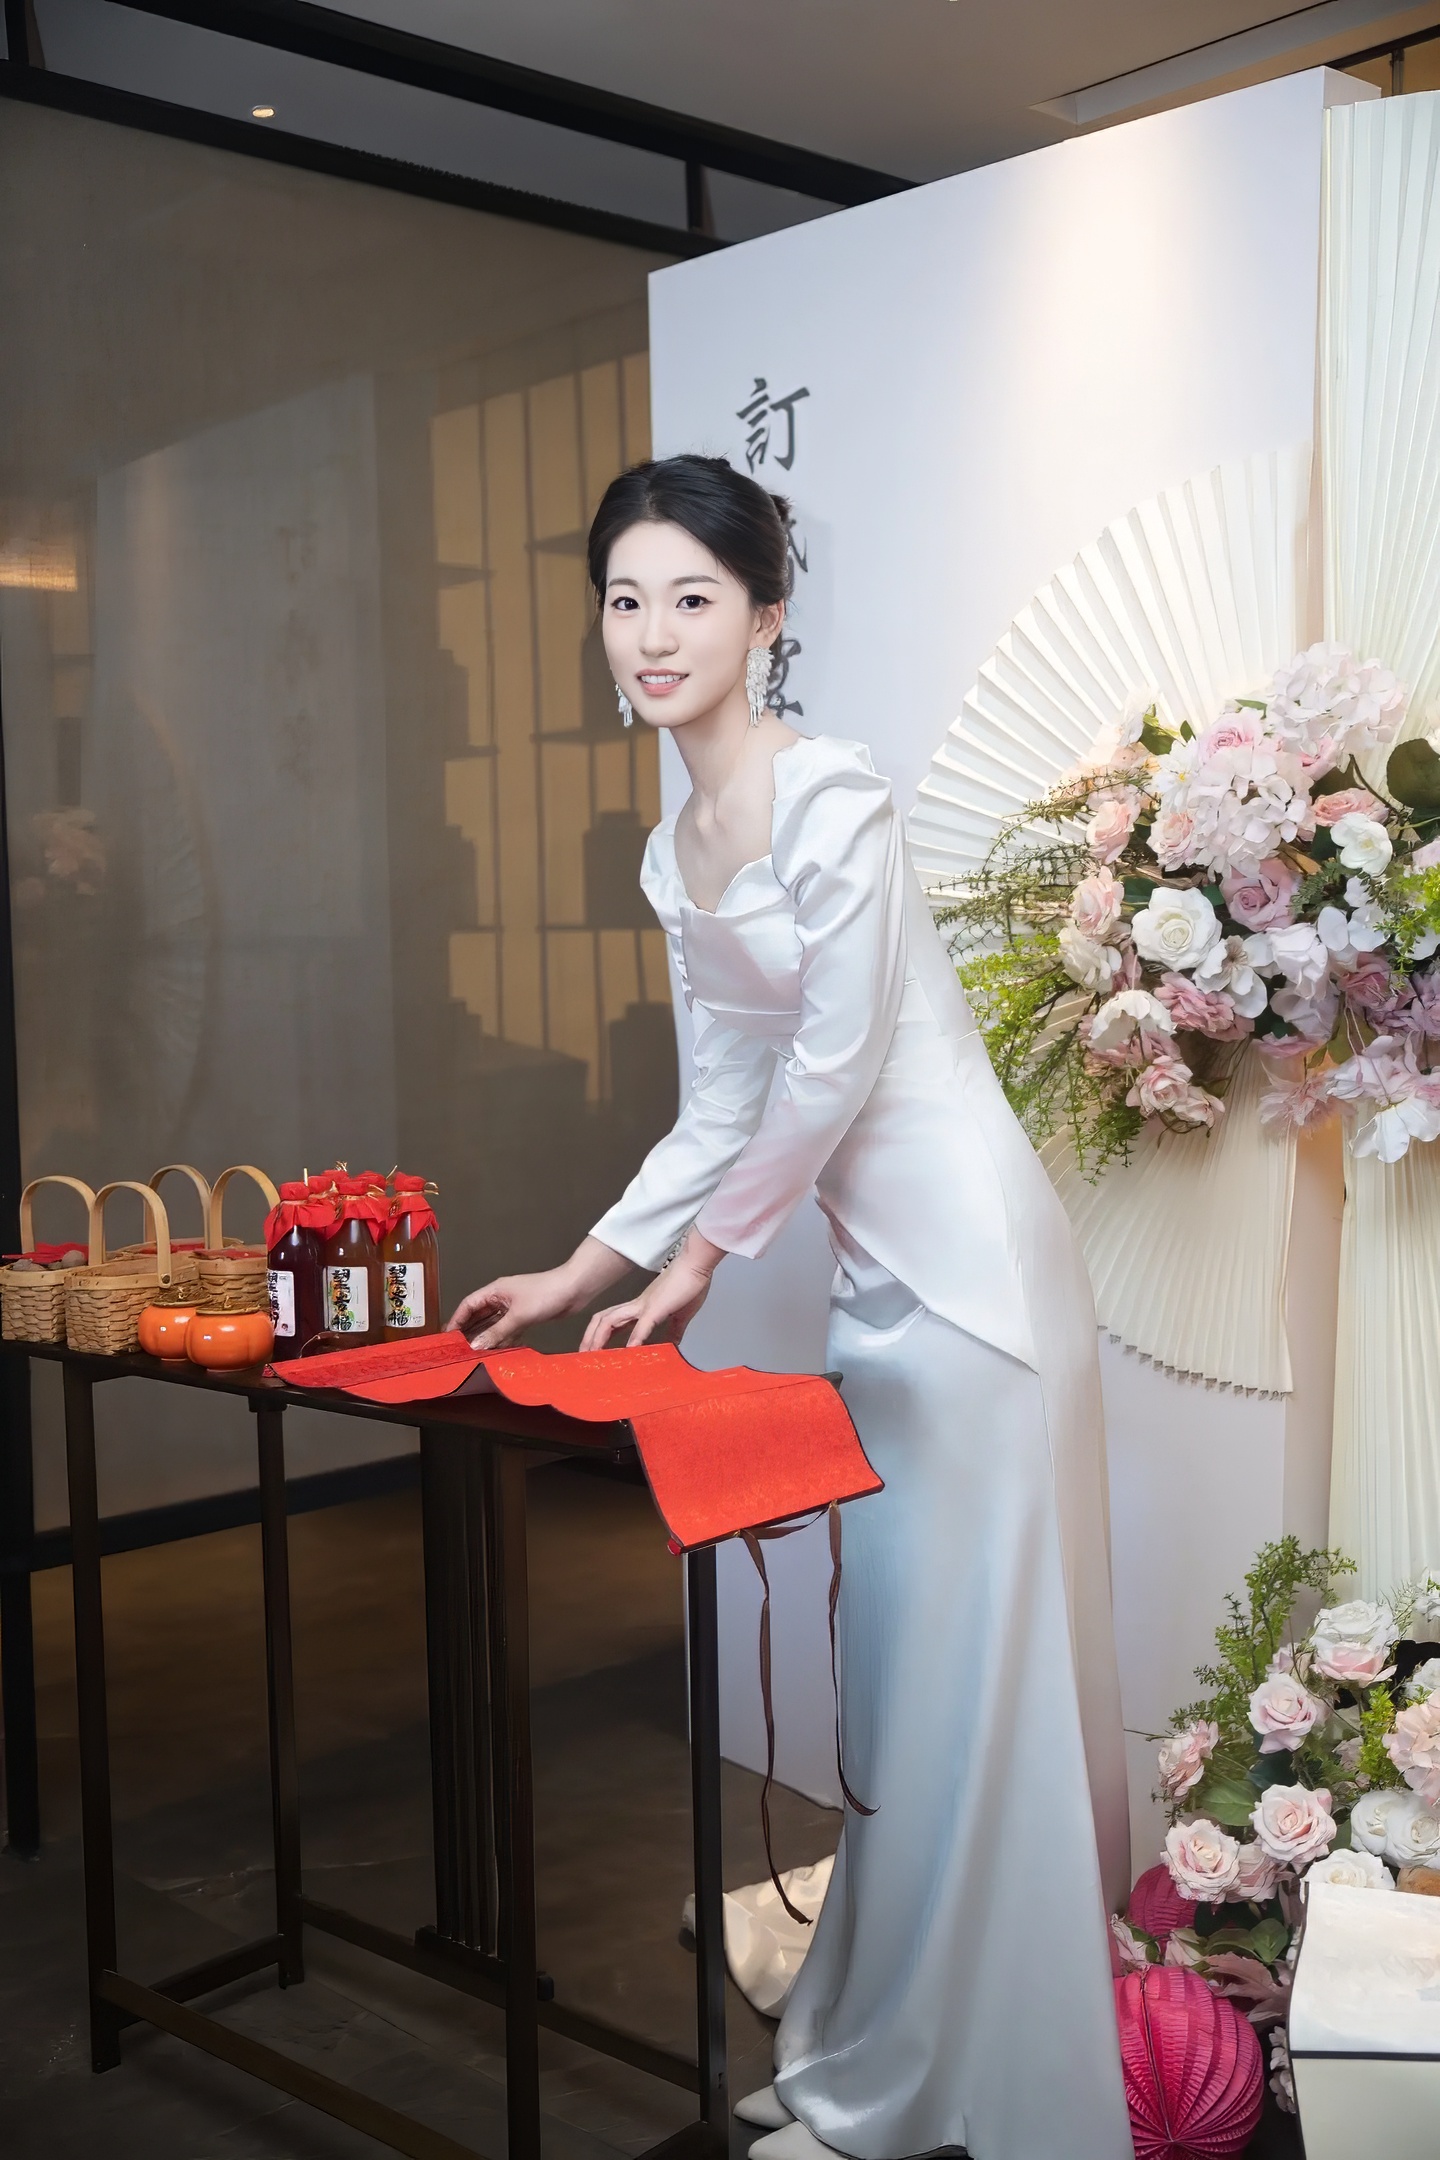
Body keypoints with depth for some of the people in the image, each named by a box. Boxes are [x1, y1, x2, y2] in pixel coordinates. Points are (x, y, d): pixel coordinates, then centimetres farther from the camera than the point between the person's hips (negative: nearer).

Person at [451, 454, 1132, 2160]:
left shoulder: (832, 797, -13)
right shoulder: (673, 859, 13)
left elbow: (838, 1063, -13)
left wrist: (703, 1255, -3)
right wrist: (586, 1271, 14)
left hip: (967, 1255, -8)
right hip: (874, 1274, 9)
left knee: (971, 1669, 1)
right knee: (895, 1671, 15)